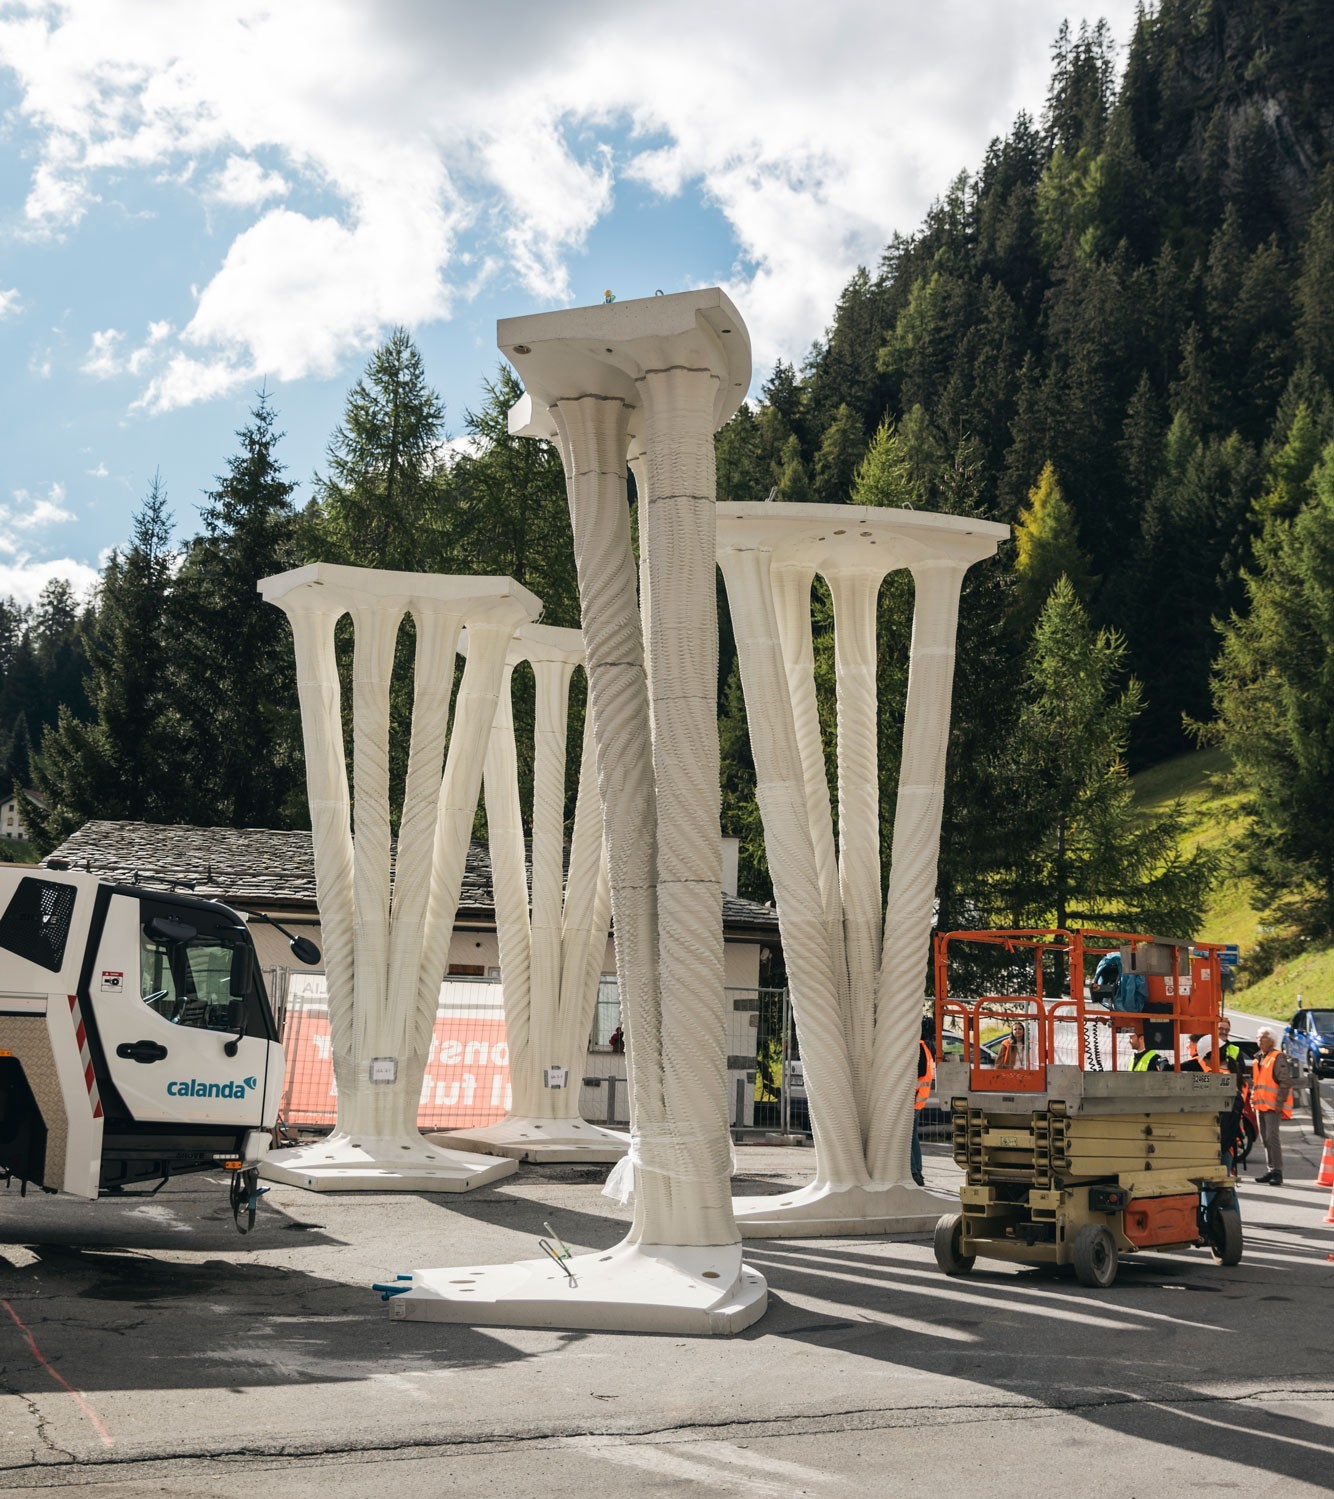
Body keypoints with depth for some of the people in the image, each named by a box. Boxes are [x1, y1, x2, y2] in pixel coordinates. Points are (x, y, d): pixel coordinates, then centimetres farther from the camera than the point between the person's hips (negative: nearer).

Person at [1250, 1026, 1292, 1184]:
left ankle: (1277, 1172, -12)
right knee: (1265, 1139, 12)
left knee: (1272, 1137, -14)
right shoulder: (1257, 1058, 17)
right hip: (1260, 1105, 9)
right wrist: (1253, 1099, 17)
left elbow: (1286, 1081, -14)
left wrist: (1279, 1102, -18)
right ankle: (1271, 1170, 19)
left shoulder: (1278, 1057, -9)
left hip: (1272, 1106, -9)